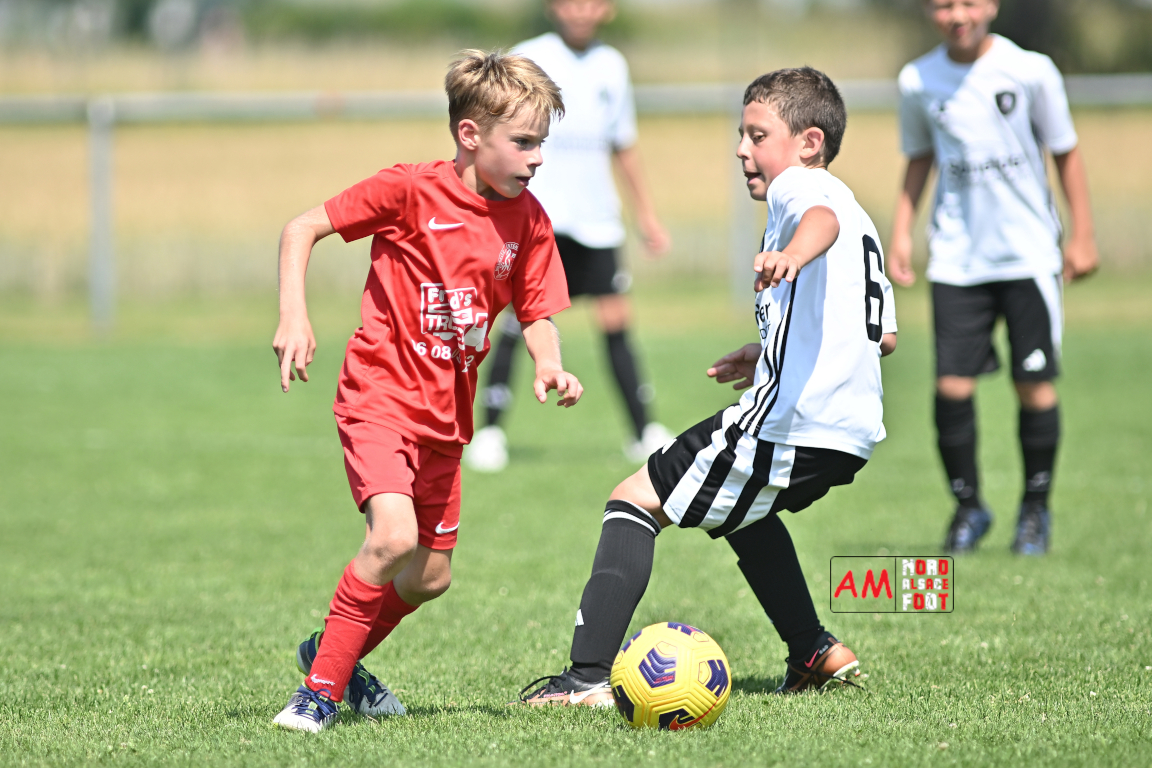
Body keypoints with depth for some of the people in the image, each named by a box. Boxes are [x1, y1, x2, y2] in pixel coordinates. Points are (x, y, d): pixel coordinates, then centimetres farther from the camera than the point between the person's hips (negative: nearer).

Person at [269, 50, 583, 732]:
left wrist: (550, 367, -13)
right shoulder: (411, 191, -14)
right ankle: (321, 689, -14)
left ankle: (333, 651, 38)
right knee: (394, 536, -26)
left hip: (446, 415, 7)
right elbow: (302, 228, -9)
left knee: (429, 578, 11)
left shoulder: (527, 220, 1)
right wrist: (293, 315, -20)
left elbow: (538, 313, 8)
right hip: (380, 397, -7)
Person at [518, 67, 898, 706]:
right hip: (853, 429, 10)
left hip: (788, 423, -10)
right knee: (743, 508, 38)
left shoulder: (799, 186, -3)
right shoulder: (858, 216, 26)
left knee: (634, 501, -5)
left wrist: (792, 253, -53)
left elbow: (823, 219, -30)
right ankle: (816, 654, 35)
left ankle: (589, 676, -16)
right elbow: (884, 334, 29)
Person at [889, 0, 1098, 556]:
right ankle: (968, 505, 10)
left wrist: (1082, 235, 3)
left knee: (1034, 383, -1)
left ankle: (1036, 506, 18)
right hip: (956, 256, 2)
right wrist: (900, 234, 8)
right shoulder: (918, 81, 0)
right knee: (951, 384, -7)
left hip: (1028, 253, -1)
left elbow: (1066, 153, 3)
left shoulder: (1031, 71, -7)